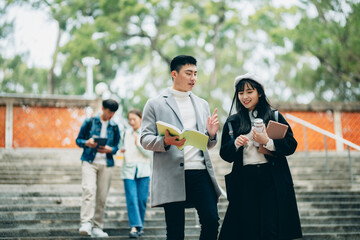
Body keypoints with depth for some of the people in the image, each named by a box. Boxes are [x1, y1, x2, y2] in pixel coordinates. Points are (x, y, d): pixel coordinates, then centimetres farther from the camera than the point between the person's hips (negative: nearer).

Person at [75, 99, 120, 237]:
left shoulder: (114, 127, 14)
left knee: (102, 196, 1)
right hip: (89, 162, -3)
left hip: (106, 164, 3)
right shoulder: (89, 122, 6)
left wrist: (109, 149, -8)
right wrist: (87, 143, -14)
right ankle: (86, 223, -26)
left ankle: (97, 227, 8)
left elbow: (116, 147, 15)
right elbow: (78, 140, 8)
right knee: (89, 190, -20)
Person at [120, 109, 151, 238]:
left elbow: (149, 154, -4)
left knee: (142, 200, 0)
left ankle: (140, 227, 14)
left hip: (143, 170, -2)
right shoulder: (127, 132, 13)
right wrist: (123, 150, 5)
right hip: (128, 170, 2)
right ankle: (134, 226, -18)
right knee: (131, 199, -11)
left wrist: (138, 144, -15)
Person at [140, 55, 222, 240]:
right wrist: (165, 141, -19)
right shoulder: (155, 104, 6)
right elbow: (145, 139, 1)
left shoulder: (202, 104, 21)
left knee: (211, 221, -6)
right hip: (172, 176, -4)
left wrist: (211, 135, 0)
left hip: (200, 172, 4)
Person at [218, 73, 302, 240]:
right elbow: (225, 155, 9)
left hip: (273, 181, -1)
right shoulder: (232, 122, 12)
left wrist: (267, 142, -12)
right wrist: (236, 144, -11)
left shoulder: (275, 117, 8)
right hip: (244, 182, 1)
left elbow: (291, 146, 1)